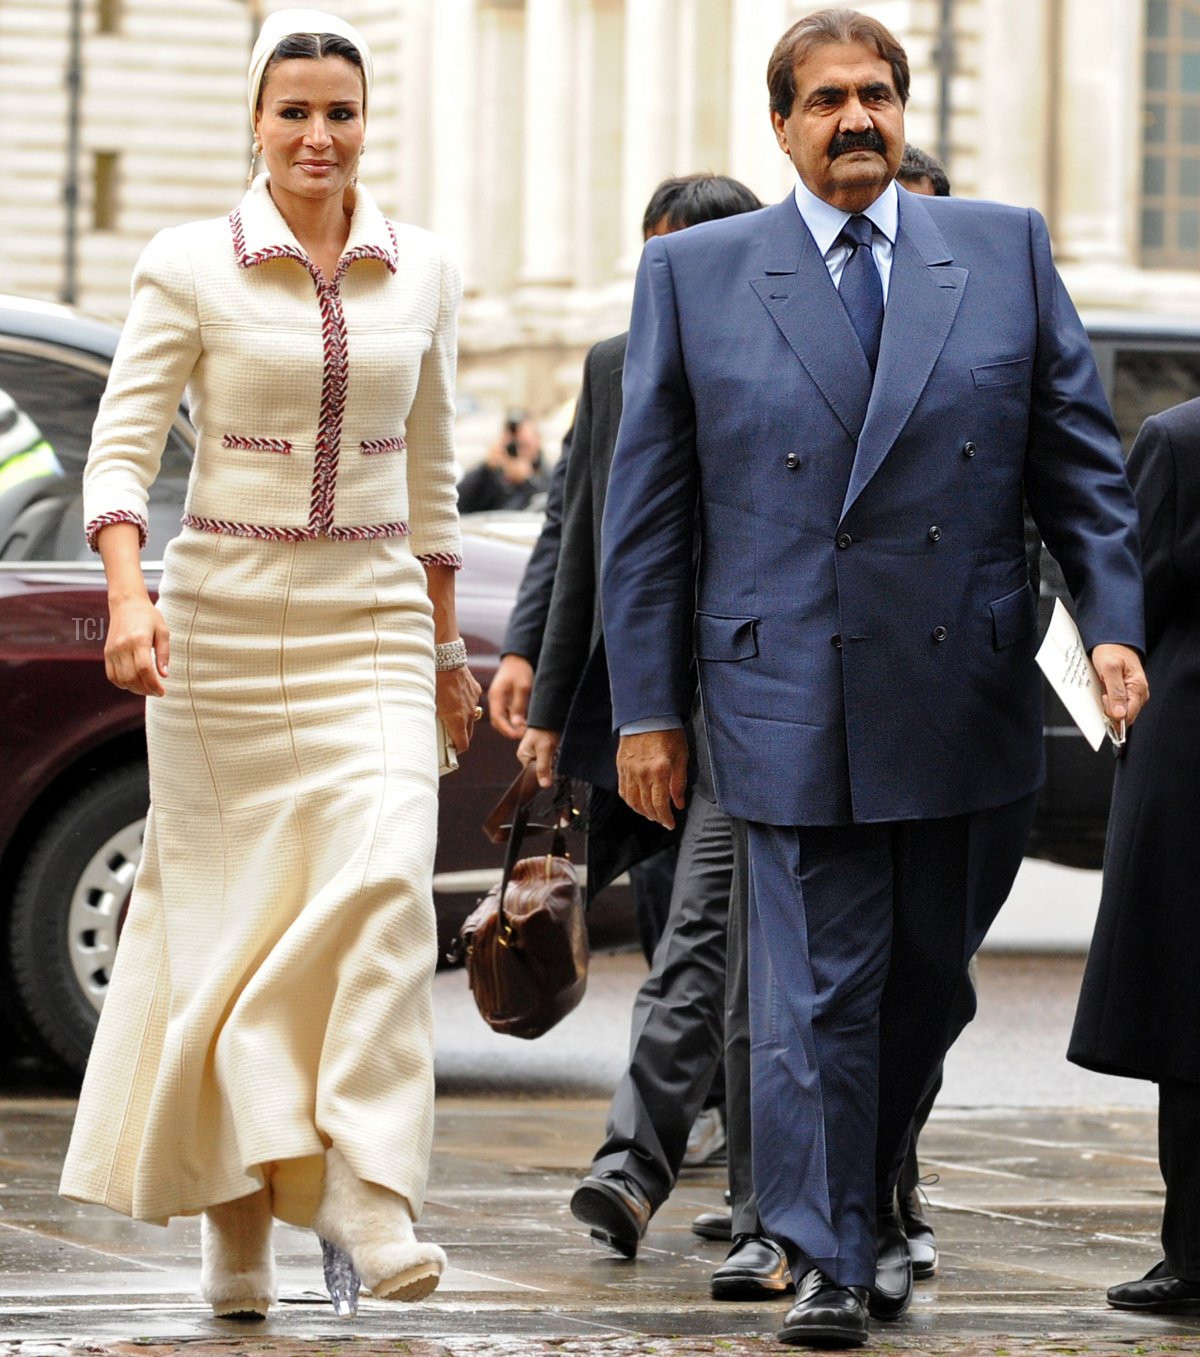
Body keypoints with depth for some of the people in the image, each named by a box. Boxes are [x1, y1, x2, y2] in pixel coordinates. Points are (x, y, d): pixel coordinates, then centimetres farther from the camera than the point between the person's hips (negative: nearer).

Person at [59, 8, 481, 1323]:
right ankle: (233, 1208, 14)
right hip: (223, 613, -2)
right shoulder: (191, 266, -2)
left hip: (372, 622, 2)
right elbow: (122, 444, -6)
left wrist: (447, 645, 19)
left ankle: (367, 1189, -18)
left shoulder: (422, 272, 7)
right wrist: (128, 594, -22)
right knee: (227, 909, 2)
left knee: (386, 881, -16)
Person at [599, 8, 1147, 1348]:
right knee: (818, 990, -4)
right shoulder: (693, 276, 4)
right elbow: (645, 512, 5)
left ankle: (871, 1203, 32)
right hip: (794, 700, -2)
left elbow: (1079, 458, 9)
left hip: (969, 702, 2)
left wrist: (1113, 619, -5)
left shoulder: (1005, 252, 8)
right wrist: (646, 707, 1)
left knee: (923, 975, 12)